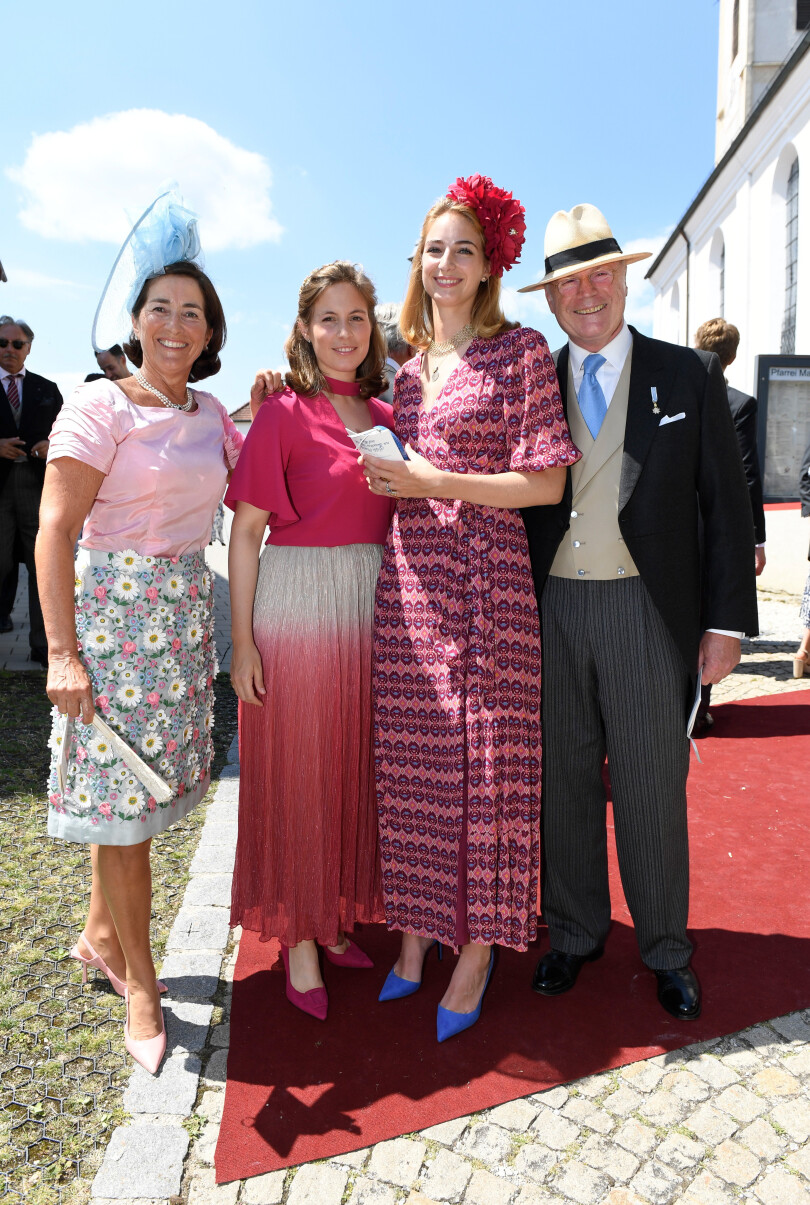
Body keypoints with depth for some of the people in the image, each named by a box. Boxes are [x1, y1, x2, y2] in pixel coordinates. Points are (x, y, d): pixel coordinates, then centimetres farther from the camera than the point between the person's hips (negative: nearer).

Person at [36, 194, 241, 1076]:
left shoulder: (209, 413, 10)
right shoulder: (99, 407, -9)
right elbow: (55, 529, -13)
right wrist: (63, 652, -19)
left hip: (183, 614, 6)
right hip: (111, 612, -6)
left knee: (137, 790, 15)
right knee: (121, 799, 2)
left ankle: (100, 936, 37)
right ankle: (141, 985, 18)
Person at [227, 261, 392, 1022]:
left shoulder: (385, 417, 10)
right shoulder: (282, 414, -5)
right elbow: (244, 532, -7)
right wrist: (242, 640, -12)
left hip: (374, 607, 5)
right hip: (297, 607, -5)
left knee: (357, 767, 14)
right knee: (296, 773, 5)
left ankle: (336, 917, 32)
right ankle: (297, 937, 22)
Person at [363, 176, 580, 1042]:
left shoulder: (520, 352, -1)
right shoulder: (407, 370, 15)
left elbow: (547, 484, -7)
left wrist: (437, 483, -14)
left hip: (485, 580, -5)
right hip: (407, 580, 5)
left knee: (486, 761, 2)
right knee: (411, 762, 9)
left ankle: (477, 948, 20)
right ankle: (417, 930, 27)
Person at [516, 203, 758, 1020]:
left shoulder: (689, 377, 4)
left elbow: (725, 505, 2)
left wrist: (728, 618, -4)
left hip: (646, 611, -2)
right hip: (549, 611, 2)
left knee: (652, 786, 7)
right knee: (563, 783, 11)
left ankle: (666, 951, 27)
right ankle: (575, 933, 31)